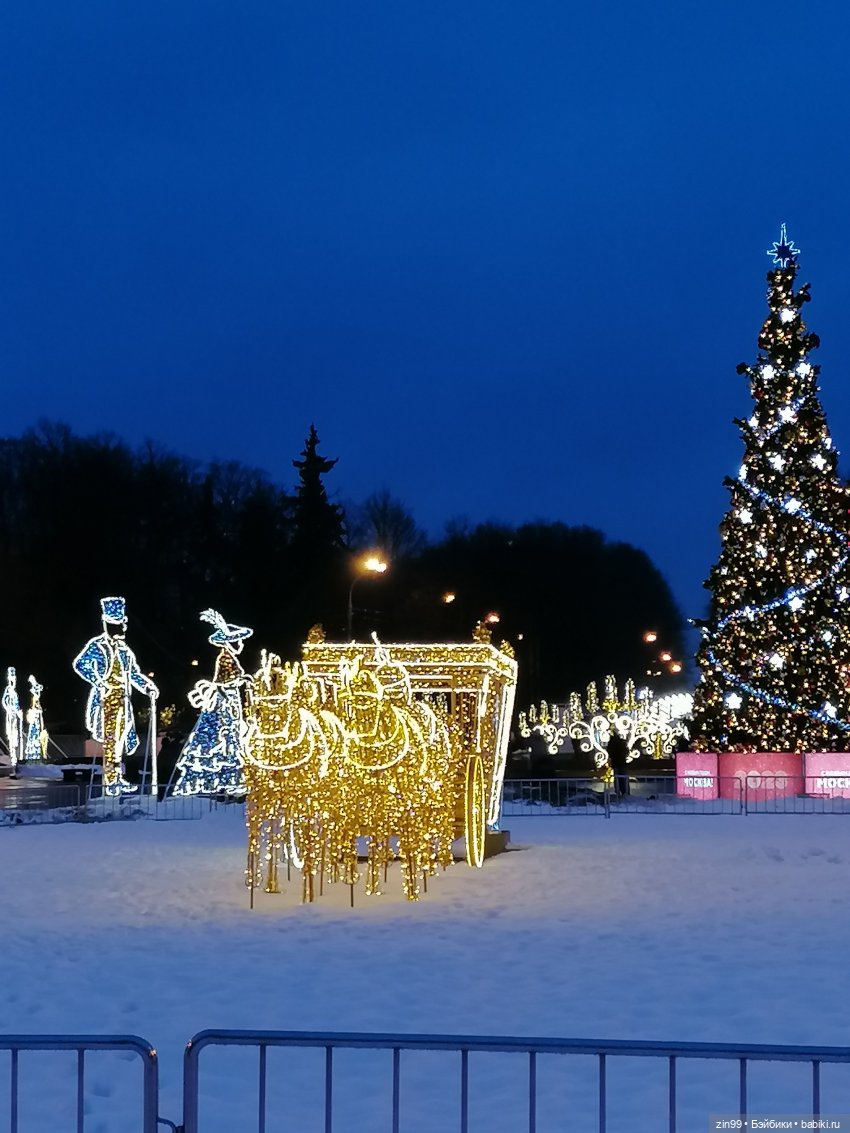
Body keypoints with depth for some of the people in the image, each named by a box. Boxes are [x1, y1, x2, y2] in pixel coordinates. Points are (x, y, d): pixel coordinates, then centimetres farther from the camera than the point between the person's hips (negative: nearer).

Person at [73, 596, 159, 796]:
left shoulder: (123, 648, 16)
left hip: (122, 701, 8)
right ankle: (110, 782, -6)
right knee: (111, 740, -9)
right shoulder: (97, 646, -11)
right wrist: (99, 682, -26)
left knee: (121, 740, 11)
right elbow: (80, 664, -24)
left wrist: (148, 687, 10)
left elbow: (133, 673, 23)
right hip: (107, 700, -8)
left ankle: (118, 780, 18)